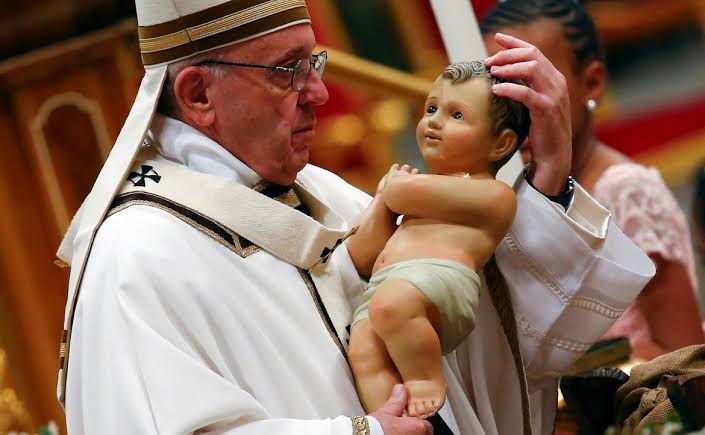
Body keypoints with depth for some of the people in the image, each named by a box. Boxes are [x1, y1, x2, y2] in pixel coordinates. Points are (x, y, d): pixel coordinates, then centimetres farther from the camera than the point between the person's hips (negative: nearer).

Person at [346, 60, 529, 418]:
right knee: (364, 352, -26)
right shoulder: (431, 189, 38)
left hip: (438, 275, -7)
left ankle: (427, 379, -19)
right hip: (381, 287, 7)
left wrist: (395, 186, 20)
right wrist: (383, 201, 21)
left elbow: (410, 192, -4)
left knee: (392, 303, -38)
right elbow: (361, 260, 29)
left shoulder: (492, 194, 11)